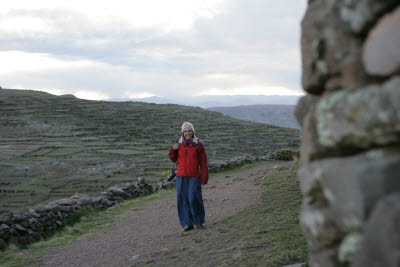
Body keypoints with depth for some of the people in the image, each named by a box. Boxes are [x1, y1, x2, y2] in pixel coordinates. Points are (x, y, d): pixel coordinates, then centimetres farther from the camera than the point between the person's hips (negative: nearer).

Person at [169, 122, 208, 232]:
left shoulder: (198, 145, 0)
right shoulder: (178, 144, 7)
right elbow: (173, 159, 14)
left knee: (194, 199, -9)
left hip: (194, 176, -3)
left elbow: (203, 163, 0)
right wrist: (173, 149, -5)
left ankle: (198, 221, 11)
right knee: (183, 199, 0)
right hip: (181, 176, 3)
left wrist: (204, 178, -5)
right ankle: (187, 224, 8)